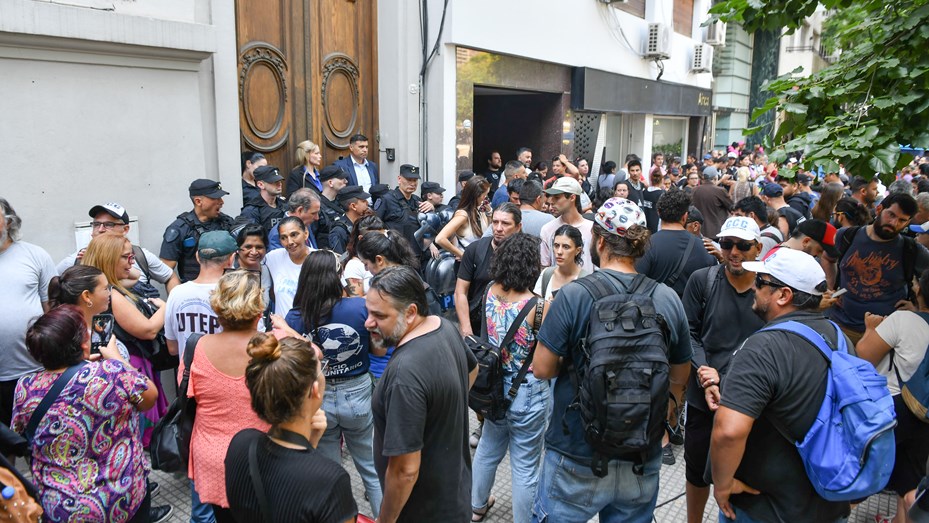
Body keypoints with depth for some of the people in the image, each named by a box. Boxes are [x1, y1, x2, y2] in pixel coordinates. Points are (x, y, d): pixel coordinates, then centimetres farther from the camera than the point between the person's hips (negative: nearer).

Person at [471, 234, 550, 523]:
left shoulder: (490, 292, -9)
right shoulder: (539, 307, -25)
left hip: (496, 386, 6)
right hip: (528, 393, -6)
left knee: (488, 449, 27)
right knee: (525, 466, 12)